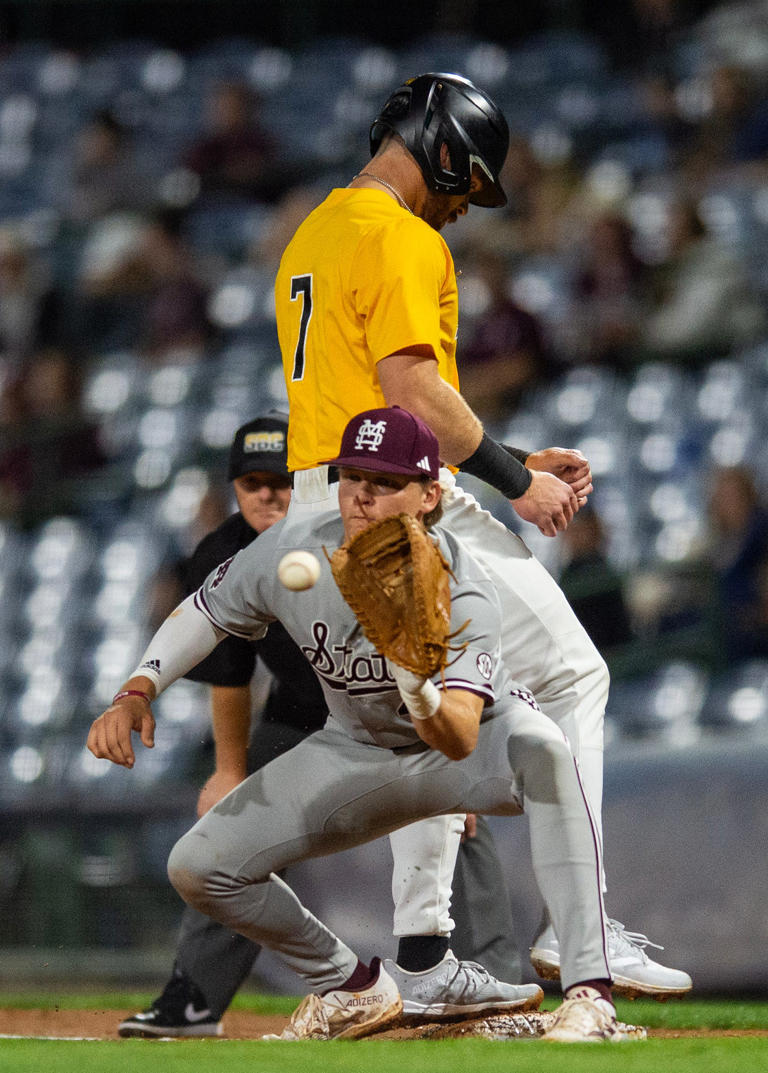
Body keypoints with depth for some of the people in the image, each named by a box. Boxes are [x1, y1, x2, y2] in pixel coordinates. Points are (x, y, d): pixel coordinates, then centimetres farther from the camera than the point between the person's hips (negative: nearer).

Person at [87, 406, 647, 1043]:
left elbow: (460, 740, -45)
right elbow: (206, 610, 0)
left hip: (483, 735, -4)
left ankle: (590, 995, -44)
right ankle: (356, 990, 15)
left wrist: (413, 676, -64)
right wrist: (136, 694, -13)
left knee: (540, 747, -41)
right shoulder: (290, 554, -21)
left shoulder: (462, 591, -33)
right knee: (198, 867, -8)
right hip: (361, 749, 5)